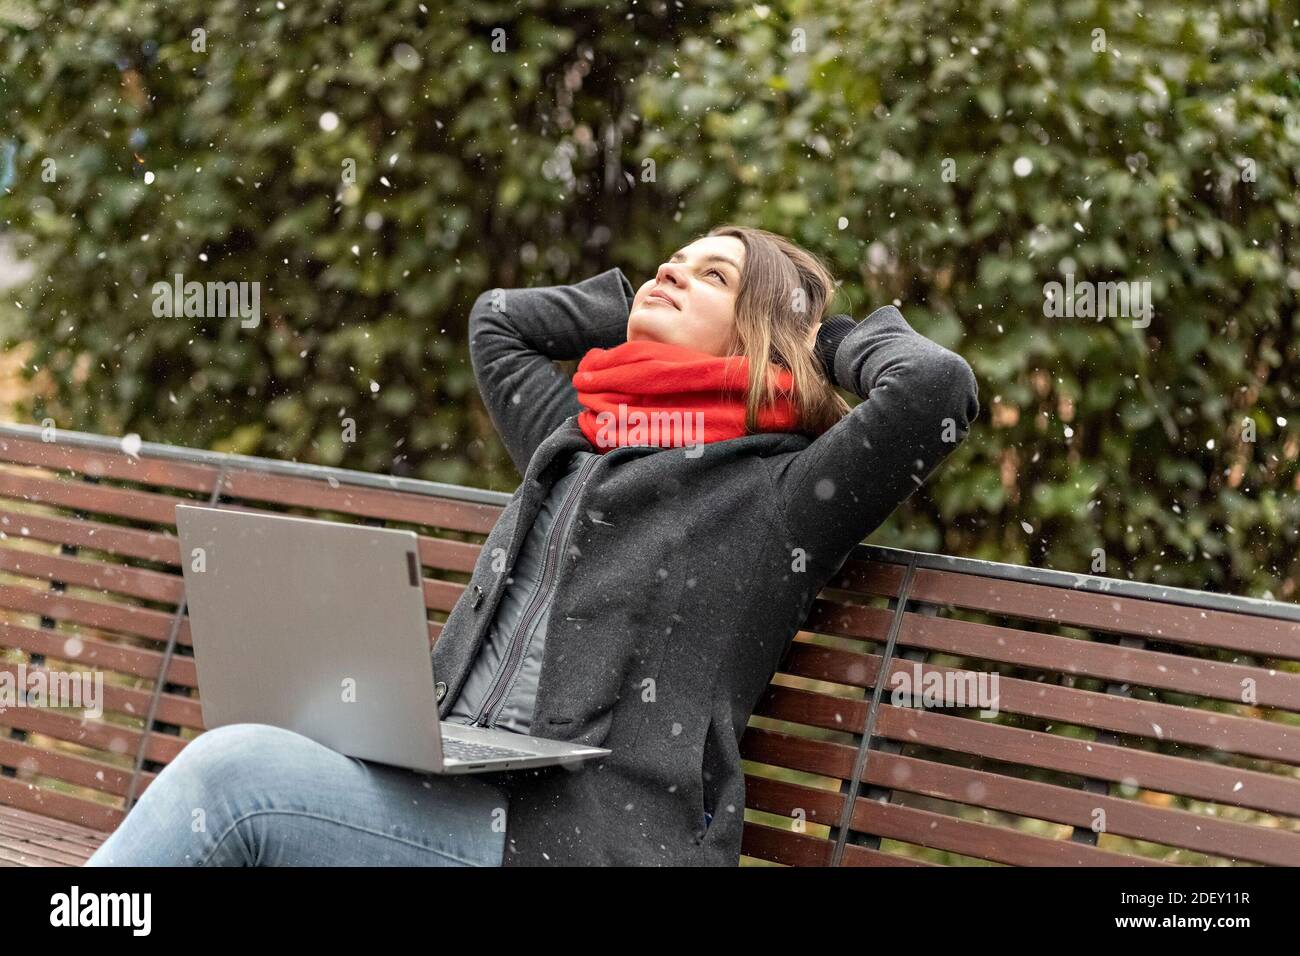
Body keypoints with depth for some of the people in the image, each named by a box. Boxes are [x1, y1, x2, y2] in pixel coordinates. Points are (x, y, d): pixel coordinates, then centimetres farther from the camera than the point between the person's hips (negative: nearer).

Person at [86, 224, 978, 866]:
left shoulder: (778, 496, 5)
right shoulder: (575, 449, 26)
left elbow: (936, 384, -10)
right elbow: (496, 320, 43)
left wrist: (838, 332, 10)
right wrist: (636, 305, 34)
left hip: (583, 838, -6)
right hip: (448, 797, 7)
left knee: (232, 773, -27)